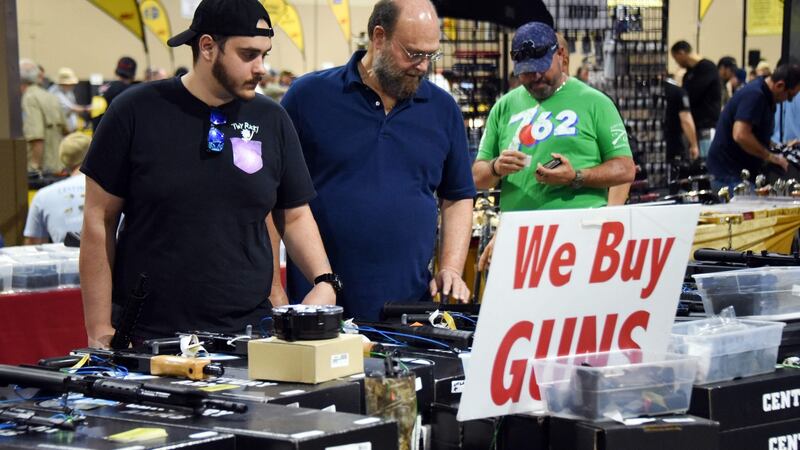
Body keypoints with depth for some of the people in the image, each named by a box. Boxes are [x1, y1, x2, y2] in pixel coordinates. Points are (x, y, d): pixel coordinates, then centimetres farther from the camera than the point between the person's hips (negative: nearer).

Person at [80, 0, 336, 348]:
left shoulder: (272, 120, 7)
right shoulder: (136, 111, -4)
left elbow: (294, 215, 14)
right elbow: (99, 220, -1)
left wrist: (324, 281, -4)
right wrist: (100, 331, -5)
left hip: (248, 330, 3)